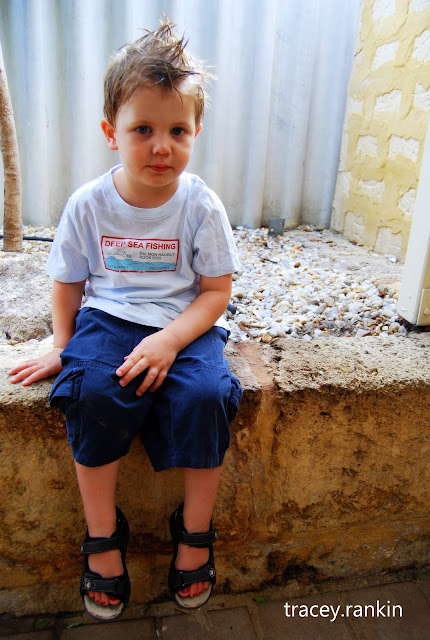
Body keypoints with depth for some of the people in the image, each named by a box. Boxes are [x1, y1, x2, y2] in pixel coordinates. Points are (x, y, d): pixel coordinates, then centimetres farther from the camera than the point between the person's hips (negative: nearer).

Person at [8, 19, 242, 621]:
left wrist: (170, 340, -20)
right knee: (92, 391, -29)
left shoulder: (201, 206, -7)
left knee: (205, 395, -28)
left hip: (186, 323, 0)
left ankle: (195, 531, 1)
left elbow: (216, 290, -6)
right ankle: (103, 533, -2)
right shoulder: (88, 204, -2)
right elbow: (68, 283, 10)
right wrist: (62, 346, 7)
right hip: (108, 318, 1)